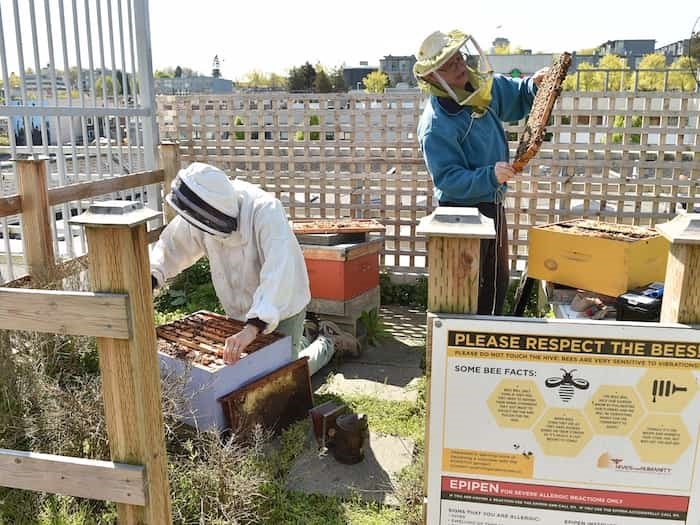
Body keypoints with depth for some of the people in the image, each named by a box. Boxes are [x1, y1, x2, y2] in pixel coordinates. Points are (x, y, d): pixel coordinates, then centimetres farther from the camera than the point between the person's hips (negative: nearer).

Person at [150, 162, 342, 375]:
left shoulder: (264, 210, -35)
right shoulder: (202, 214, -17)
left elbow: (279, 273, -45)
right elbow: (173, 244, 1)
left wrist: (253, 327, -54)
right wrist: (151, 275, -17)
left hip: (282, 307, -6)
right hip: (240, 310, 6)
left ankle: (325, 341, 30)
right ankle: (299, 342, 45)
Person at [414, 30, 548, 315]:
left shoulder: (484, 86, -2)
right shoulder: (435, 125, -26)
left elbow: (514, 98, 18)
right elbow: (448, 179, -28)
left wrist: (533, 85, -2)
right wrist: (490, 176, -38)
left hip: (493, 205, 9)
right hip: (462, 209, -8)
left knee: (498, 280, 21)